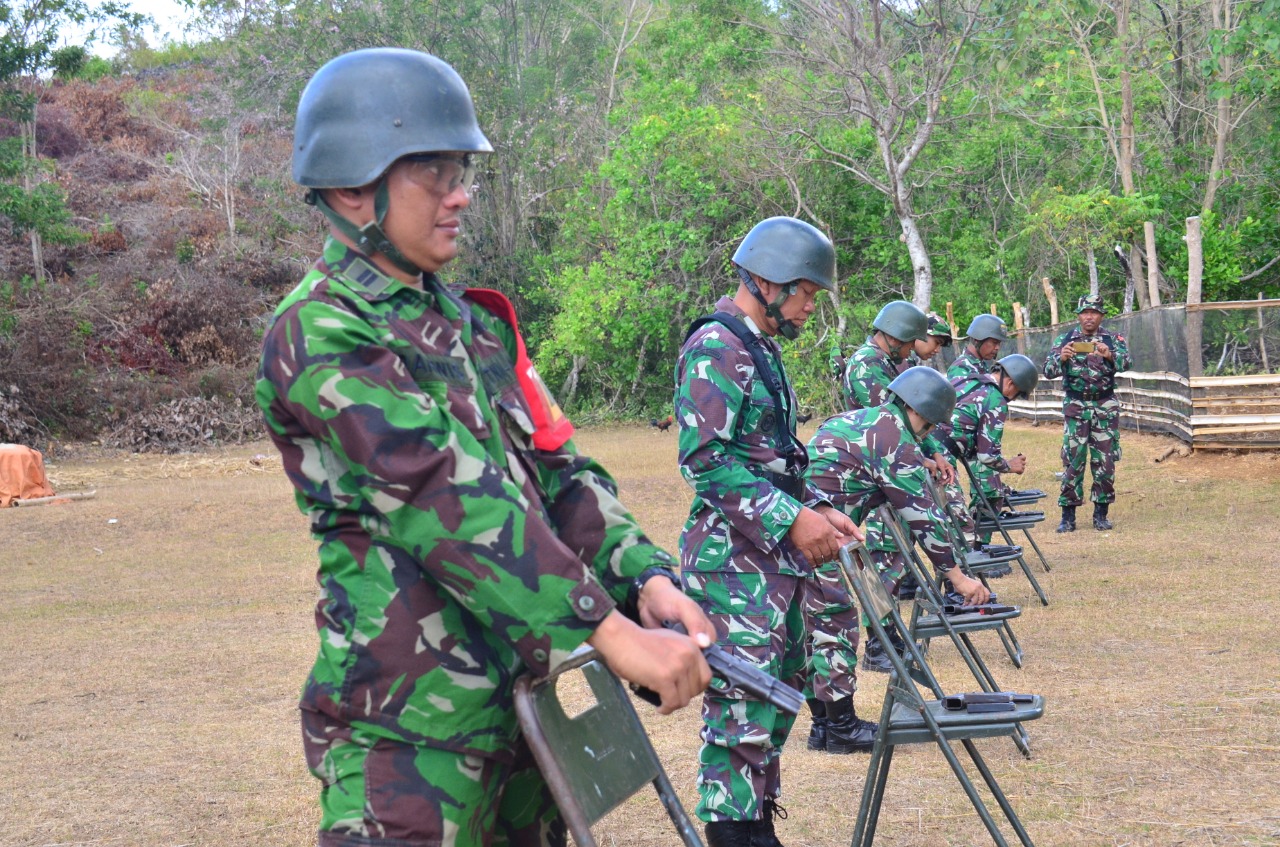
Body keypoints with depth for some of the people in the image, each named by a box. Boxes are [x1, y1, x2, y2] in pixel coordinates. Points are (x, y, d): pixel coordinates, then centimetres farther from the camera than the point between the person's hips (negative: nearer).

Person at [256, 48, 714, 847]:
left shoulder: (473, 324, 15)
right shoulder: (320, 336, -12)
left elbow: (555, 470, 9)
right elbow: (448, 501, -22)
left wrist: (645, 578, -9)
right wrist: (607, 630, -27)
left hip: (522, 700, 8)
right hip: (408, 726, -8)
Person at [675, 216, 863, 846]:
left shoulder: (762, 348, 18)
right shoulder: (716, 346, -13)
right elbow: (706, 459, -20)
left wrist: (817, 510, 11)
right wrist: (791, 518, -21)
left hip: (776, 556, 10)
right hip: (733, 557, -10)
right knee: (741, 704, -9)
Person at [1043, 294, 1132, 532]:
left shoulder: (1113, 339, 3)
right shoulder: (1065, 339, 3)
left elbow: (1125, 363, -14)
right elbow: (1048, 371, -4)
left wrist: (1110, 355, -36)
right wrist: (1061, 358, -25)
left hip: (1106, 406, 0)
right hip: (1075, 407, 0)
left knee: (1105, 461, 2)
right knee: (1072, 460, -2)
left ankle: (1101, 513, 12)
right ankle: (1068, 515, 3)